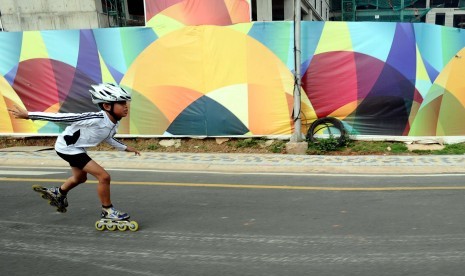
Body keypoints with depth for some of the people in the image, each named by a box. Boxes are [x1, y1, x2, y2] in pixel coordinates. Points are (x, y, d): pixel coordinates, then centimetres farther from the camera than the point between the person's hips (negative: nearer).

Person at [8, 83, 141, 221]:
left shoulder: (115, 123, -8)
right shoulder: (96, 119, -35)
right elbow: (64, 117, -34)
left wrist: (125, 147, 15)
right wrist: (28, 115, -30)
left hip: (78, 148, 9)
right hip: (67, 147, -9)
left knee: (80, 178, 30)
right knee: (104, 176, -15)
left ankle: (57, 193, 56)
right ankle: (107, 211, 3)